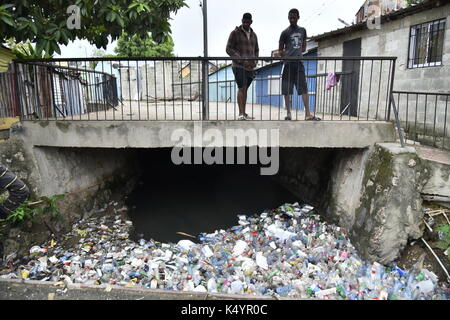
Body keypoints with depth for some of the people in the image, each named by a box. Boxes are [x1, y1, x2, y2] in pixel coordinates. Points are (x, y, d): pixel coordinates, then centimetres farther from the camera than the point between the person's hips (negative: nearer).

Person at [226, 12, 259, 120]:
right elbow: (229, 49, -6)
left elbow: (256, 50, 26)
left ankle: (243, 113, 14)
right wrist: (241, 60, -16)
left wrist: (255, 61, 5)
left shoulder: (253, 35, 17)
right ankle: (241, 113, -20)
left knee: (245, 89, 9)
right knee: (242, 88, -16)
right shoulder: (235, 33, 1)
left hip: (250, 67, 6)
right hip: (239, 66, -5)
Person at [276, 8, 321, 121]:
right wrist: (280, 54, -11)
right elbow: (280, 50, 4)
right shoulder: (285, 32, 4)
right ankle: (289, 113, 3)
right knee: (287, 89, -3)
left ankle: (308, 114, -6)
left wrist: (298, 51, 8)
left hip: (299, 63, 3)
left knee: (304, 88, -4)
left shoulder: (302, 30, 15)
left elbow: (303, 47, 20)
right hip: (288, 63, -3)